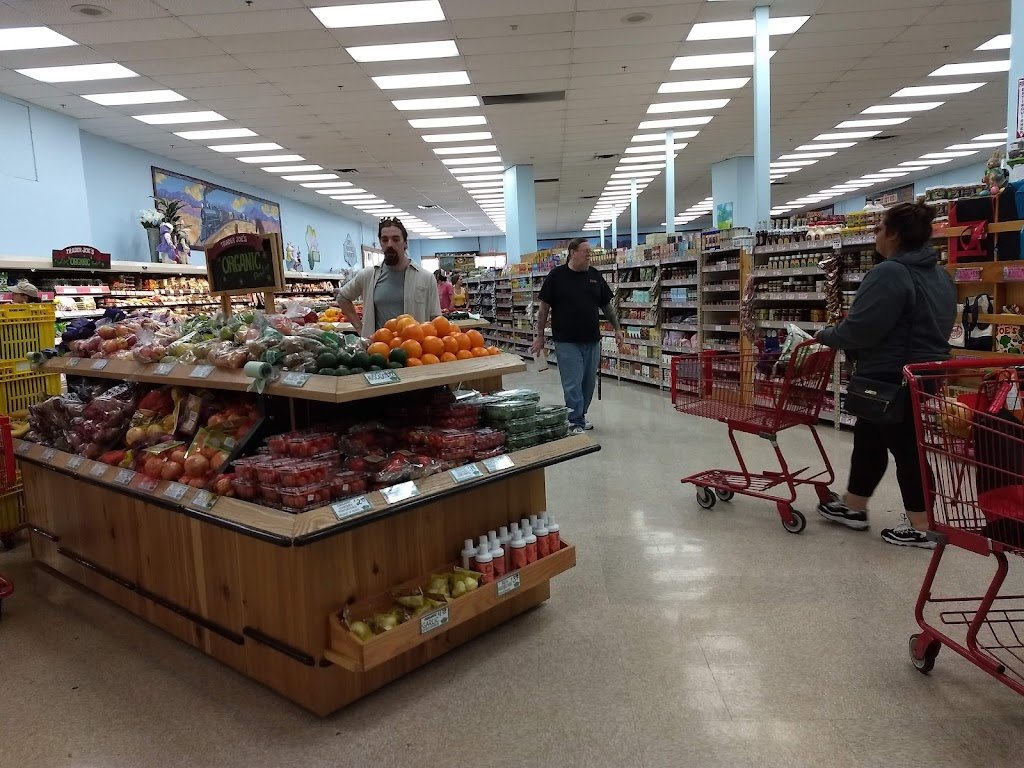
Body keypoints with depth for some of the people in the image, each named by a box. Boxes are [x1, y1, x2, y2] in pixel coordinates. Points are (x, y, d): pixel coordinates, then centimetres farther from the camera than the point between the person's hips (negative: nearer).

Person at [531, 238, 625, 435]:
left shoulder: (594, 275, 8)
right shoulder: (556, 276, -4)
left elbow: (606, 305, 15)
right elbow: (544, 307, -1)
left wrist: (617, 329, 12)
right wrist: (540, 336, -3)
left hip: (592, 340, 5)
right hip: (566, 341, -5)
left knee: (588, 382, 10)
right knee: (573, 383, -6)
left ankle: (580, 417, 25)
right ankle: (576, 423, 2)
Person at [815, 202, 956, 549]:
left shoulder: (890, 273, -20)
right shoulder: (939, 274, 12)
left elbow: (860, 328, -24)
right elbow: (927, 326, 19)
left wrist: (827, 336, -5)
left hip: (892, 378, -10)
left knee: (905, 448, 0)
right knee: (868, 438, 19)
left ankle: (920, 528, 11)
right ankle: (852, 508, 30)